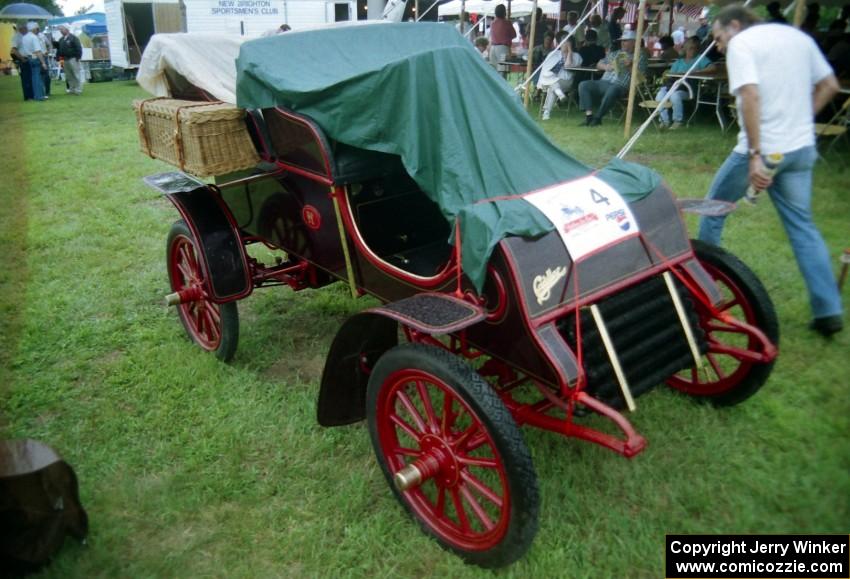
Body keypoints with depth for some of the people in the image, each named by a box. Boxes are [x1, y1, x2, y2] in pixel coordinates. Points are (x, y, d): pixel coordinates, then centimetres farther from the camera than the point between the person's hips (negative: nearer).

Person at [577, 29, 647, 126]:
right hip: (603, 82, 6)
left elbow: (640, 75, 0)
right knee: (583, 85, -16)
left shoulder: (640, 56, 10)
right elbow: (598, 64, 26)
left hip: (620, 86, -6)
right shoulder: (614, 53, 26)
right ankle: (589, 114, -23)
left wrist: (630, 67, -15)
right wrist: (605, 66, 4)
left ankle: (598, 117, -27)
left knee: (612, 90, -40)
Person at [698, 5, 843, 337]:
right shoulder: (799, 36, 16)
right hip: (802, 148, 7)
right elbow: (829, 86, 19)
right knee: (802, 225, 10)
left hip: (761, 149, -6)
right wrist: (800, 119, 19)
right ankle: (829, 311, 6)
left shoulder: (741, 43, -6)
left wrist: (755, 155, -23)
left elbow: (750, 96, -20)